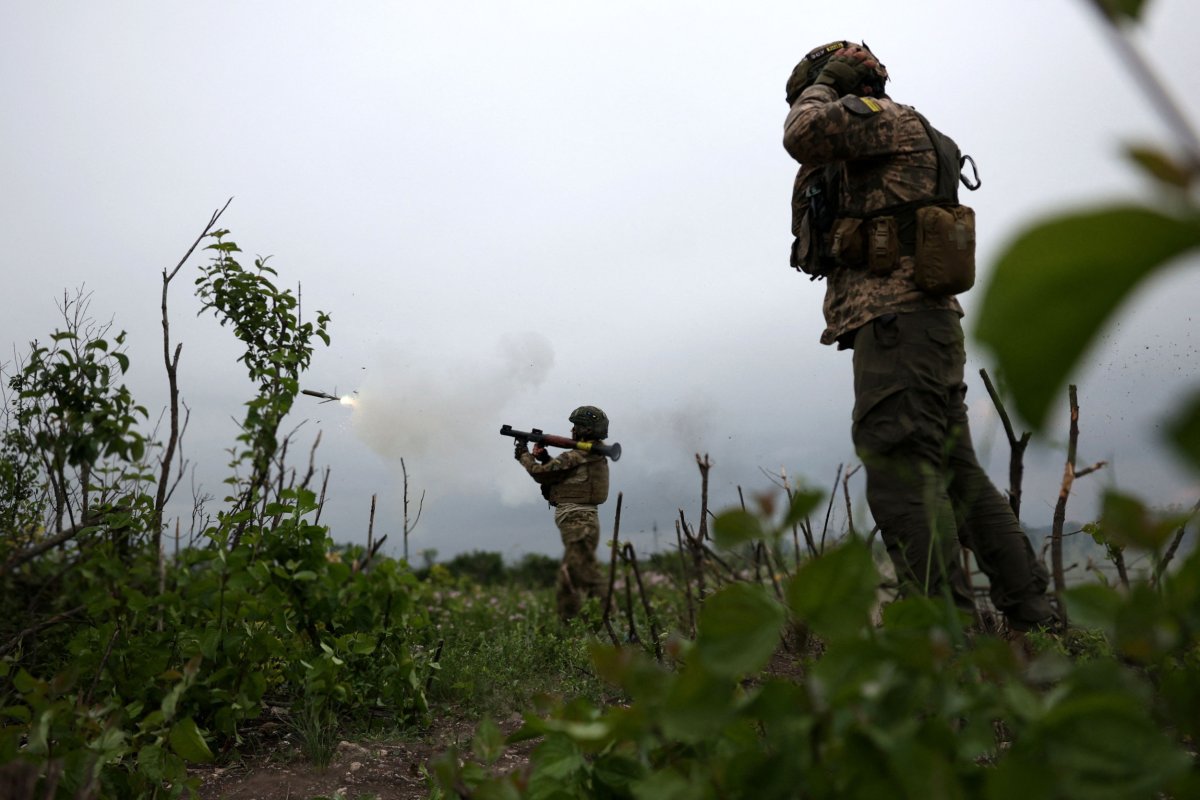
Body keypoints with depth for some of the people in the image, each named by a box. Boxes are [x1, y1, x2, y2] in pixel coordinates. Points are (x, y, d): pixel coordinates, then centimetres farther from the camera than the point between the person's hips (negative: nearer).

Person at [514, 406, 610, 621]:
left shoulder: (574, 457, -14)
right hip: (584, 522, 10)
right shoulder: (596, 455, 15)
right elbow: (558, 472, 22)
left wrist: (524, 454, 10)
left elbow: (540, 473, -7)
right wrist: (544, 457, 10)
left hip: (577, 524, -10)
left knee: (583, 579, -9)